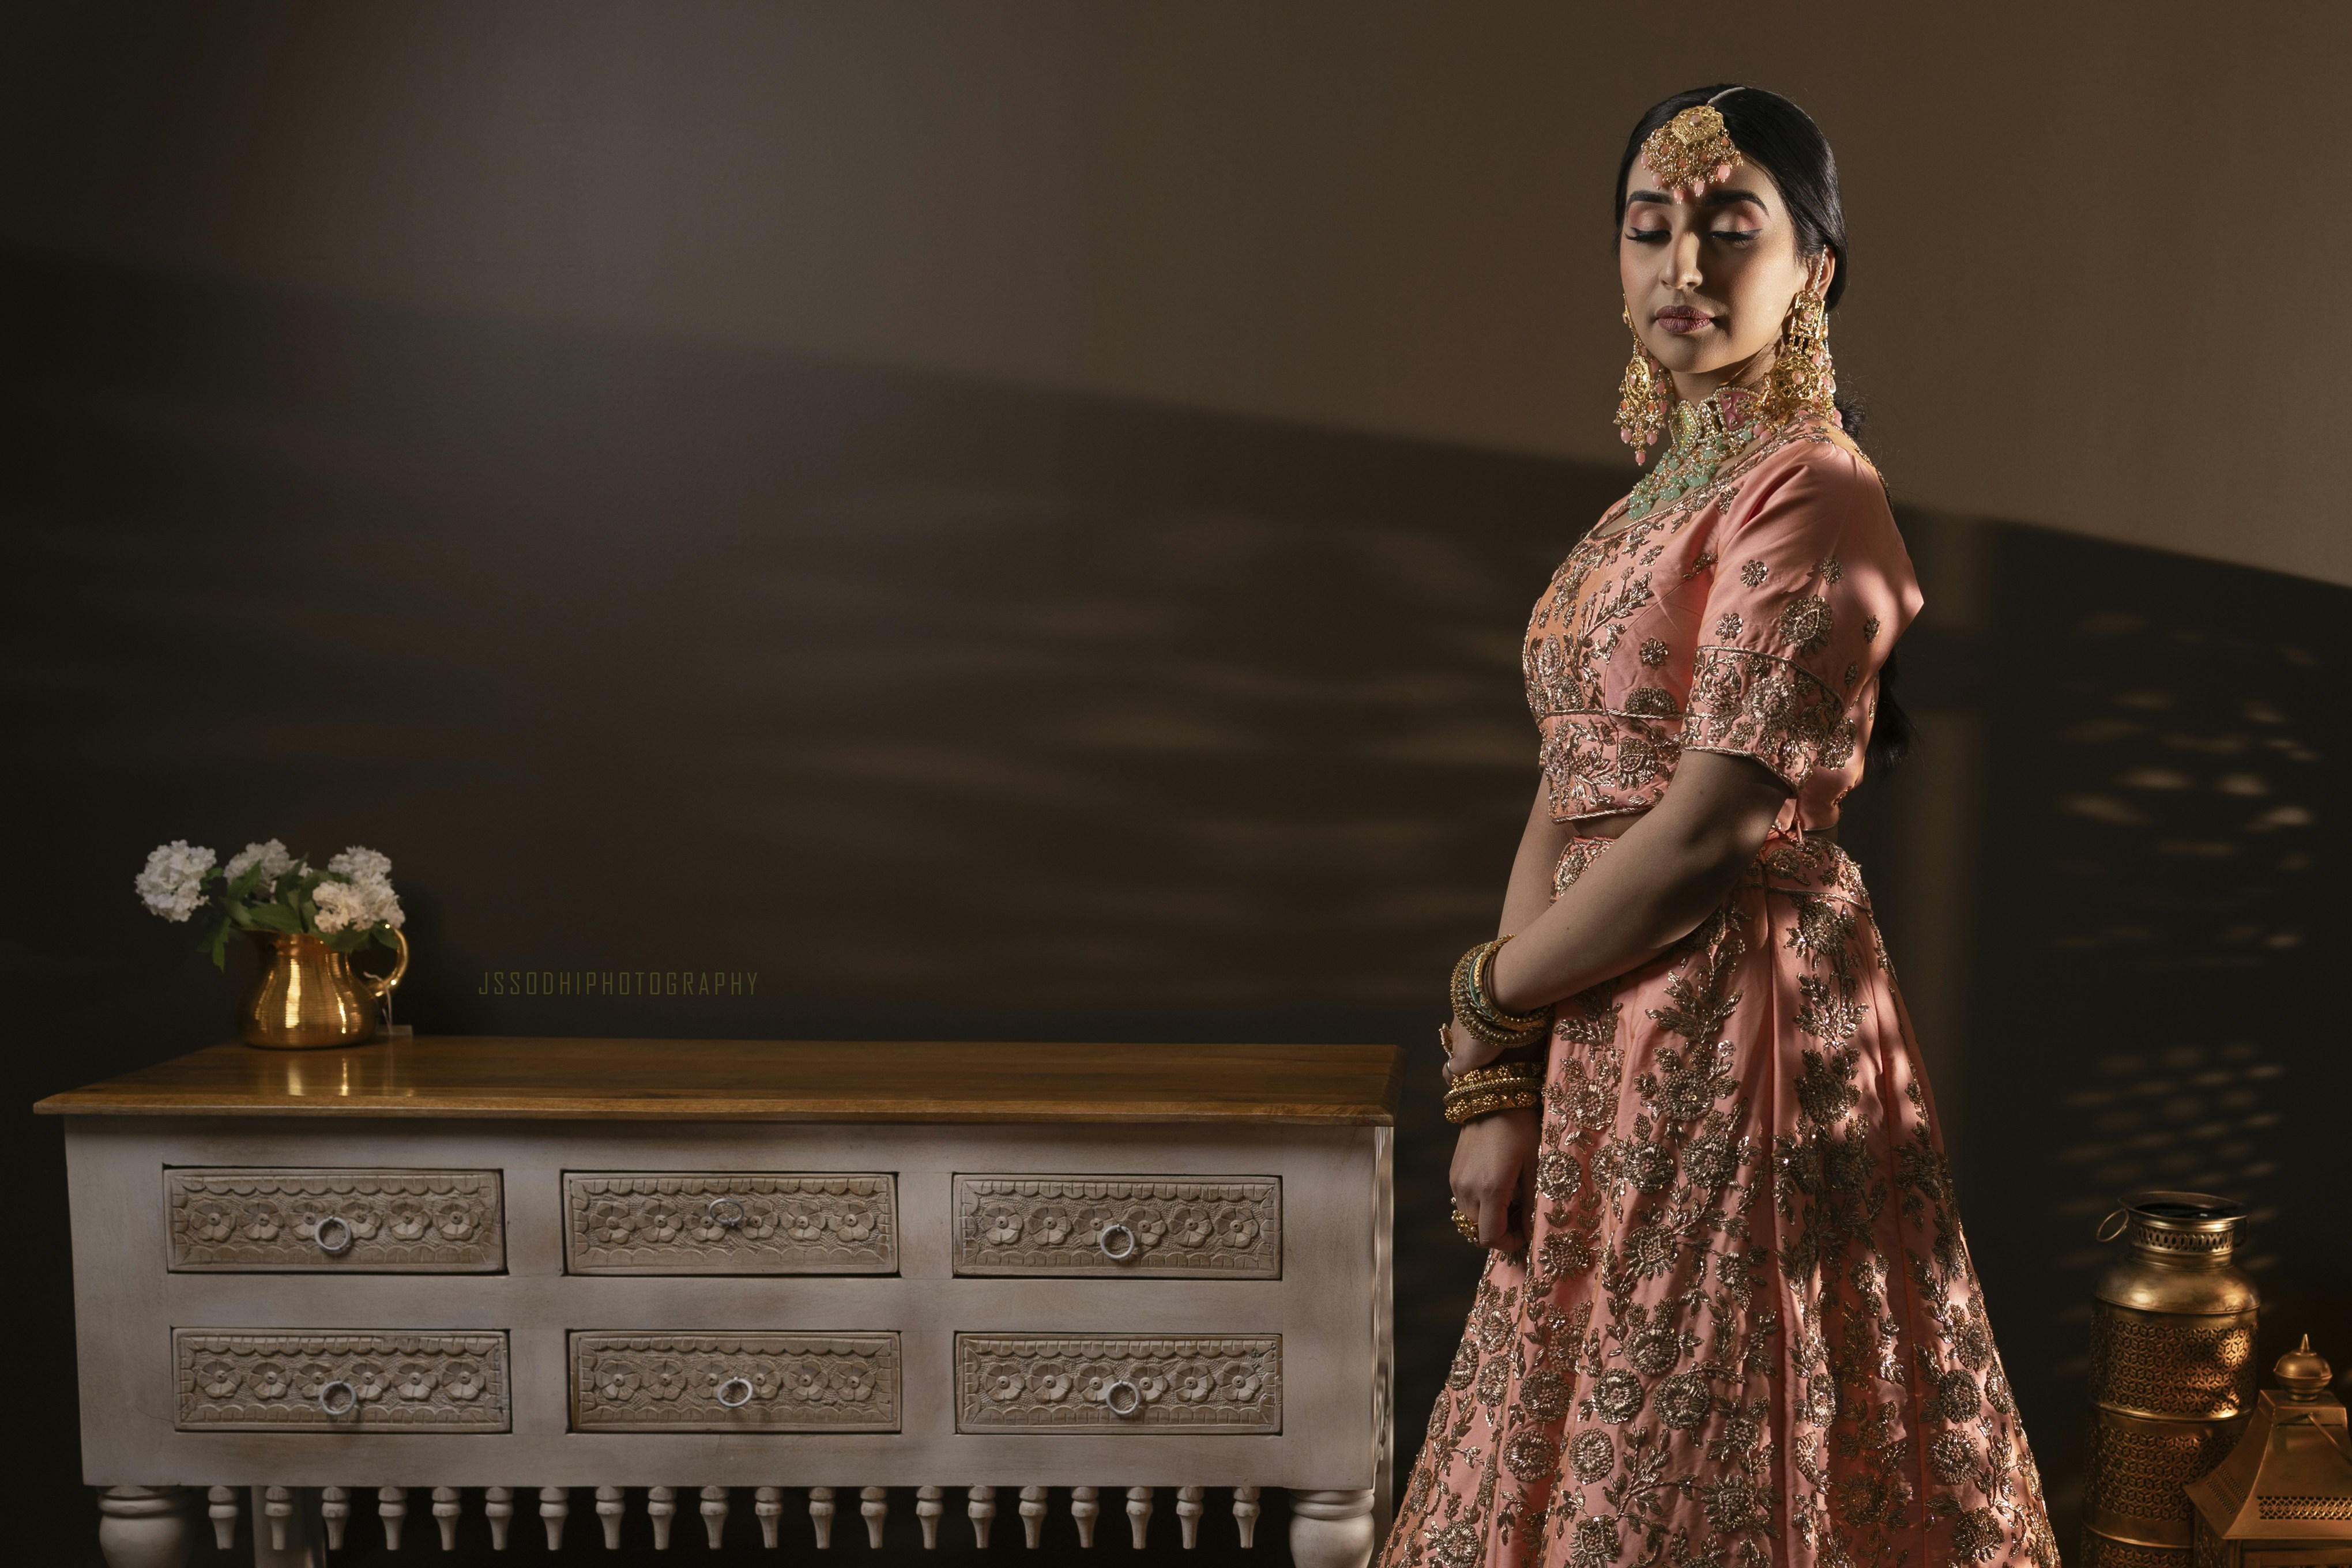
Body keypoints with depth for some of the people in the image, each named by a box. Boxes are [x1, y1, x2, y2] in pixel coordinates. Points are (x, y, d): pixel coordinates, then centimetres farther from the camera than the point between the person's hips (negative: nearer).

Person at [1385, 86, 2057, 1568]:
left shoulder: (1809, 497, -15)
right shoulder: (1661, 495, 12)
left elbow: (1712, 832, -20)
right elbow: (1565, 802, 6)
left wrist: (1489, 1003, -8)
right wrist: (1500, 1086, -1)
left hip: (1742, 1034, -8)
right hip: (1610, 1049, 8)